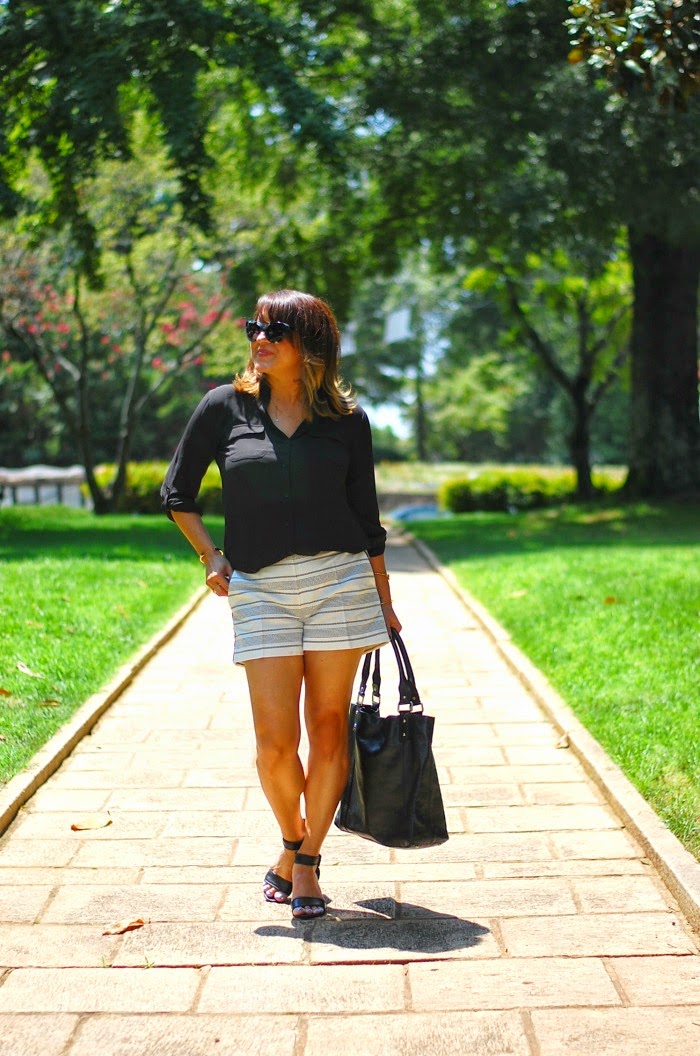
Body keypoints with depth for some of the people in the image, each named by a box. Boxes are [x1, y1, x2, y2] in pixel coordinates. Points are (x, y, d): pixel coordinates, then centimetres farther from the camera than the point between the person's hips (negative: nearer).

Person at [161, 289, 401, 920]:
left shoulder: (347, 419, 6)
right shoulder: (226, 407, 4)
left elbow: (366, 518, 12)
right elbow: (177, 493, 15)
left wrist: (384, 603, 12)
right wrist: (211, 557, 7)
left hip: (340, 580, 1)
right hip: (261, 589, 0)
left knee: (327, 728, 2)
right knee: (276, 741, -5)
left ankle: (307, 862, 17)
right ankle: (292, 839, 23)